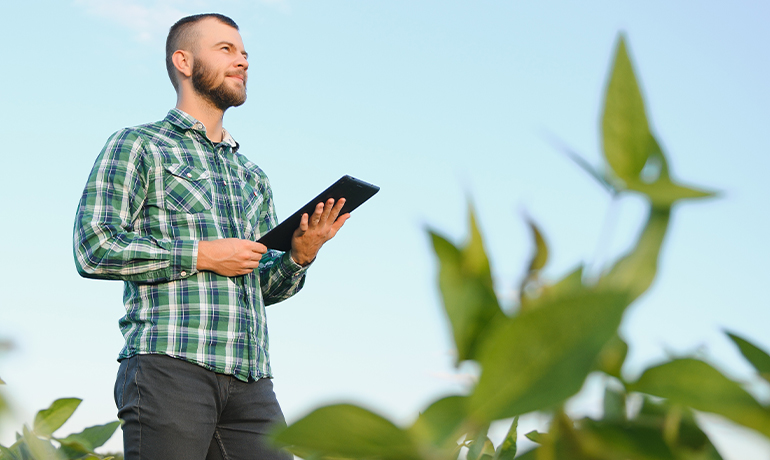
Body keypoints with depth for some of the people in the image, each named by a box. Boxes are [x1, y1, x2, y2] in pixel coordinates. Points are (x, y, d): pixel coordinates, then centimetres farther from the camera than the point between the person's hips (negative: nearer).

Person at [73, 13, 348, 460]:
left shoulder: (254, 177, 26)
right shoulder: (138, 146, 7)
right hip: (170, 366, -5)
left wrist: (300, 255, 4)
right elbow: (94, 247, -6)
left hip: (250, 380, 6)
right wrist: (202, 255, -8)